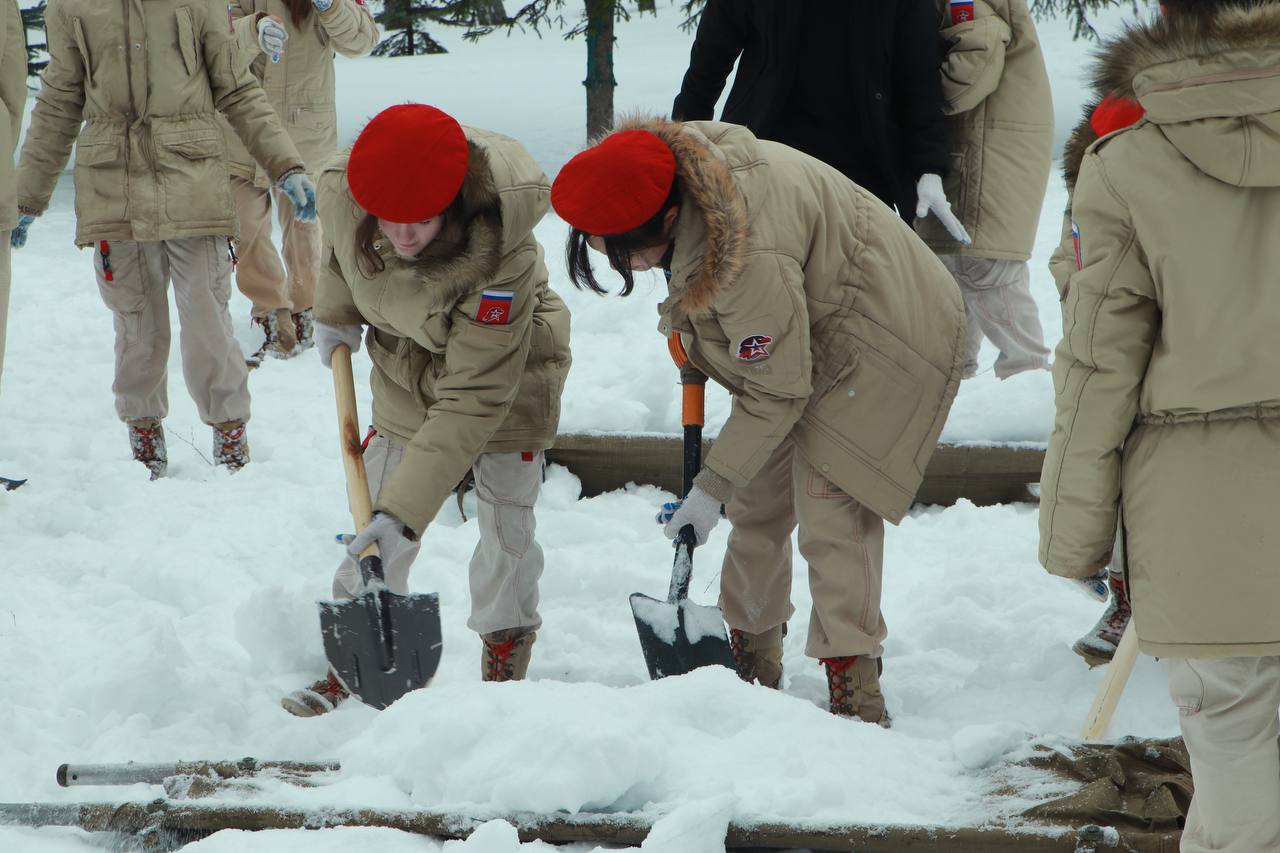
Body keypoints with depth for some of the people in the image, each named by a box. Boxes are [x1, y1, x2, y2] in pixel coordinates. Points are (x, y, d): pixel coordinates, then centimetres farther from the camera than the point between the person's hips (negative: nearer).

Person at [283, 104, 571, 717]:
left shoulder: (502, 258, -43)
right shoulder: (342, 190, -31)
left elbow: (472, 402, -40)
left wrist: (402, 513, -44)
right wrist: (333, 313, 12)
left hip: (507, 364, -4)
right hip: (406, 364, 4)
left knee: (506, 516, -4)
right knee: (376, 511, 3)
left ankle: (504, 663, 13)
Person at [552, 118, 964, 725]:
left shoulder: (752, 263, -40)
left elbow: (776, 391, -28)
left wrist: (711, 487, -18)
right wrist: (688, 325, 13)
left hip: (889, 341, -10)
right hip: (803, 332, 10)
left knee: (830, 515, -17)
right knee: (757, 503, 11)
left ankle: (853, 689, -14)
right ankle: (752, 656, 25)